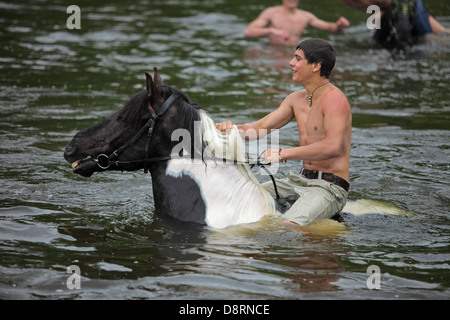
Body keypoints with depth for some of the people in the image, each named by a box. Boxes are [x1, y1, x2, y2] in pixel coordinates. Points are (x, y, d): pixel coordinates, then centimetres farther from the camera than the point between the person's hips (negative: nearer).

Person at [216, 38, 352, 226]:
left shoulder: (334, 99, -14)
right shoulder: (296, 99, 14)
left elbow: (333, 147, -27)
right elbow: (261, 127, 13)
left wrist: (283, 154, -28)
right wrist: (232, 129, -8)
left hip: (330, 187, -9)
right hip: (301, 180, 9)